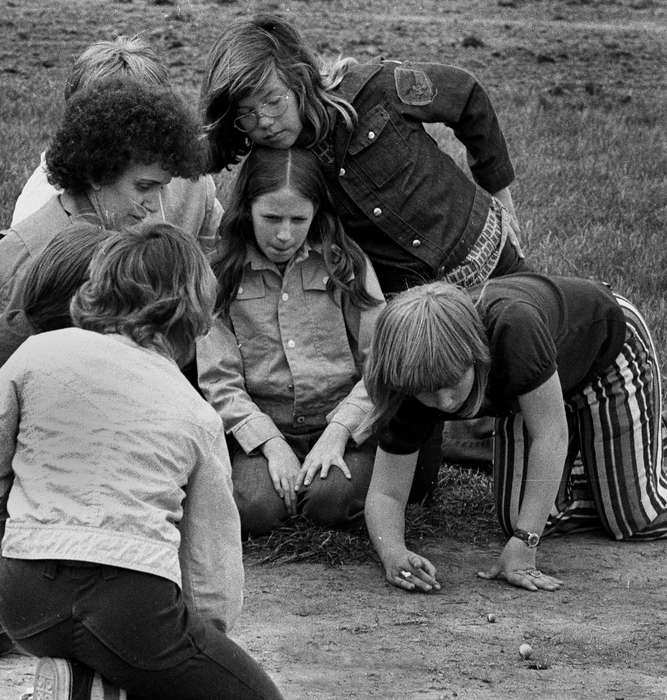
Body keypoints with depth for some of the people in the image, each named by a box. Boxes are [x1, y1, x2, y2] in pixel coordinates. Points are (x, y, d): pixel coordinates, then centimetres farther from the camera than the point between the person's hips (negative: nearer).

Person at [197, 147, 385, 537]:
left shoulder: (346, 264, 2)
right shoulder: (223, 275, 1)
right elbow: (219, 381, -3)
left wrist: (338, 432, -14)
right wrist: (271, 444, -15)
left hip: (344, 424, 0)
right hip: (260, 428, 1)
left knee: (332, 501, -30)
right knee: (254, 509, -28)